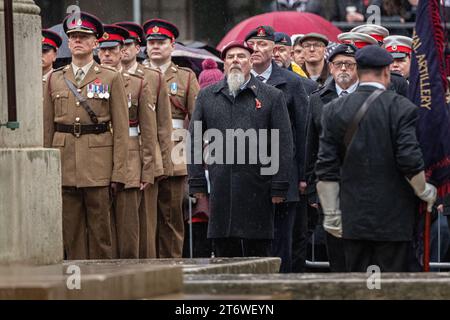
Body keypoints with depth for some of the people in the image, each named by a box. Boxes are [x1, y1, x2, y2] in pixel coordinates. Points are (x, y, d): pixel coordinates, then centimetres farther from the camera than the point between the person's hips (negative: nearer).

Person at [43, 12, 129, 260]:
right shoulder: (55, 79, 13)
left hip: (98, 165, -2)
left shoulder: (111, 78, 5)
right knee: (71, 232, 3)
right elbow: (47, 127, 12)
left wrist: (118, 172, -6)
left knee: (100, 231, -2)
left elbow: (121, 130, 1)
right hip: (64, 163, 3)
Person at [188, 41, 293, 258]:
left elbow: (284, 145, 2)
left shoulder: (272, 96, 5)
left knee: (258, 250, 0)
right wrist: (197, 184, 2)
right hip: (219, 189, 2)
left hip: (256, 189, -2)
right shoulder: (207, 96, 12)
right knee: (223, 250, 2)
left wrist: (279, 188, -5)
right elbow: (195, 141, 10)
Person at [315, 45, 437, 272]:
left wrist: (331, 216, 8)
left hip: (353, 219, 3)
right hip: (393, 218, -3)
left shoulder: (334, 110, 3)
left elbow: (326, 169, 3)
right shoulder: (401, 108, -9)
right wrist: (426, 192, 6)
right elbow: (410, 161, -13)